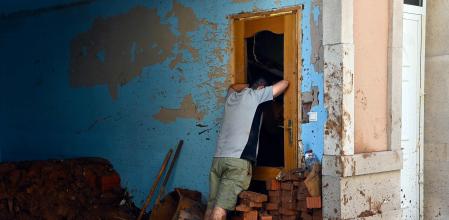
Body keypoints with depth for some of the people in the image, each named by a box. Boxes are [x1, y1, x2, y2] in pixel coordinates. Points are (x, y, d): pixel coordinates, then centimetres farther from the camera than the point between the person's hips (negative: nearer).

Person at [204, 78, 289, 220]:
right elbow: (284, 83, 12)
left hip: (218, 158, 6)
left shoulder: (231, 97, 24)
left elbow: (233, 86, 50)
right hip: (238, 160, -6)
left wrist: (251, 85, 49)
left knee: (211, 206, 2)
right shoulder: (255, 95, 7)